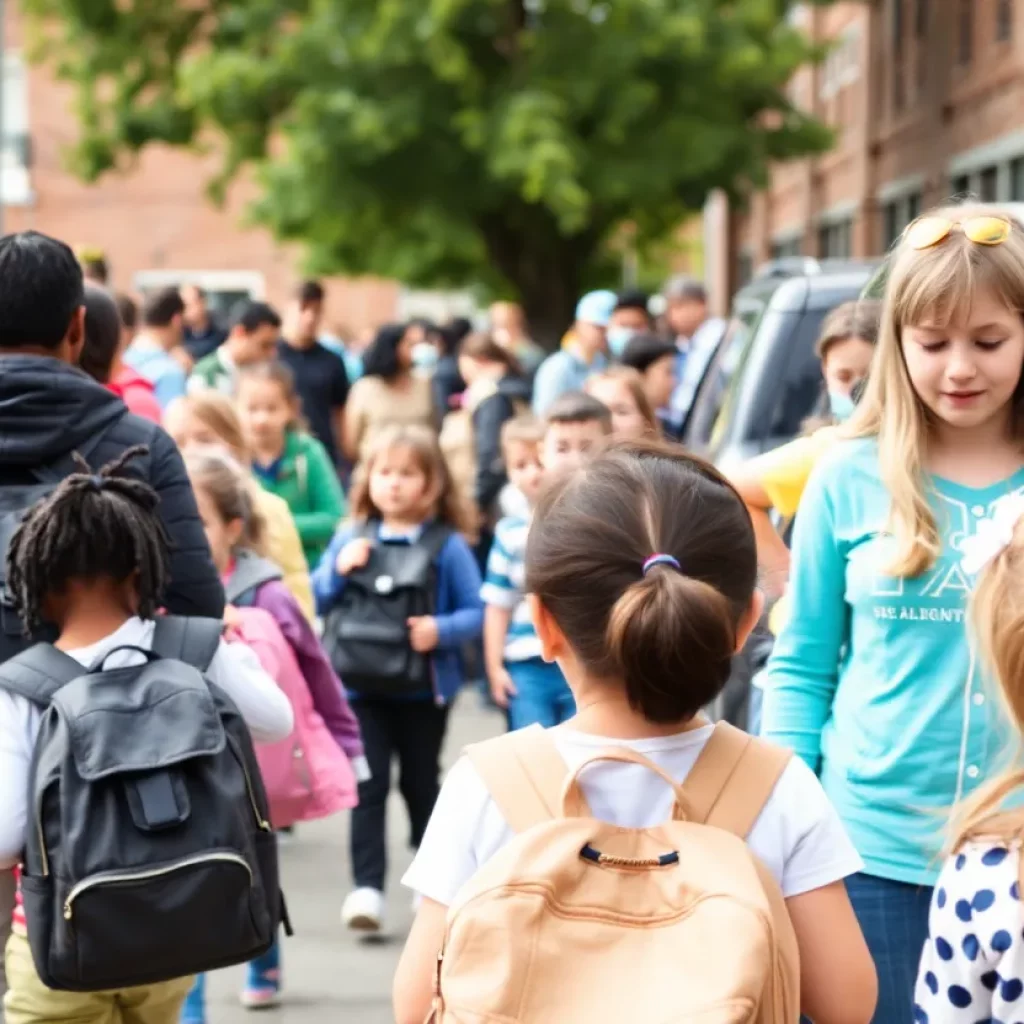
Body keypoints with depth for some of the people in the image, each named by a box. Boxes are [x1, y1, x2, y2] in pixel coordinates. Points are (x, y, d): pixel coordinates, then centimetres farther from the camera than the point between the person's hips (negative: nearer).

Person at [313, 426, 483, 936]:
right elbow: (318, 600, 6)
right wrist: (339, 569, -12)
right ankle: (367, 887, -7)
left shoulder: (448, 545, -6)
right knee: (368, 783, -6)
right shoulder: (351, 538, 2)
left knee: (420, 782, 14)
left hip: (425, 684, -1)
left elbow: (476, 612, -7)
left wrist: (441, 630, -24)